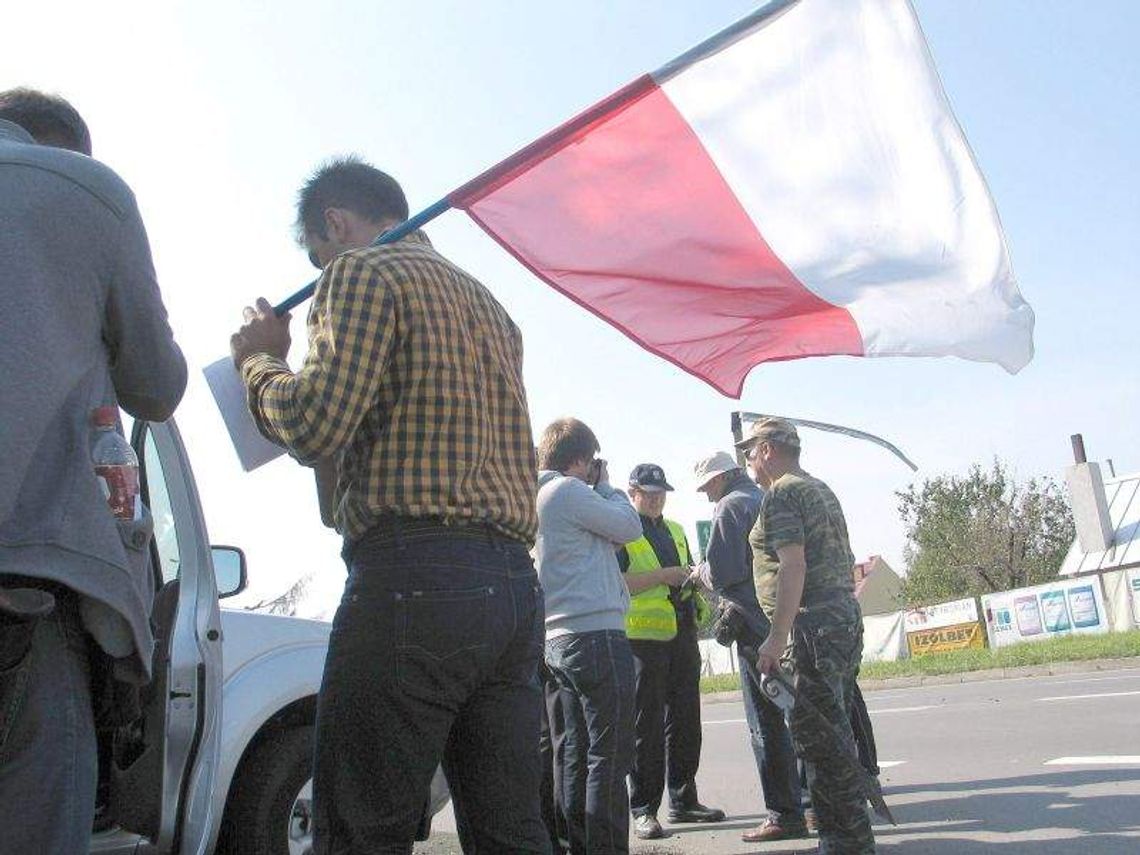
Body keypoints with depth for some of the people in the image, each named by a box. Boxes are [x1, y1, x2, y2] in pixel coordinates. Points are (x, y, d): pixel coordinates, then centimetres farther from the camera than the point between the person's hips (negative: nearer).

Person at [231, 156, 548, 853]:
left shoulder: (363, 272, 1)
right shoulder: (490, 306, 27)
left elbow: (317, 426, -11)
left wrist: (260, 359, 9)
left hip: (412, 578, -8)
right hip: (515, 584, 9)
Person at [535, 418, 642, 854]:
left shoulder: (533, 497, 18)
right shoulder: (568, 490, -9)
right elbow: (629, 527, -4)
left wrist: (596, 490, 14)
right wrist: (605, 486, 9)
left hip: (561, 639, 10)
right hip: (596, 633, -10)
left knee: (574, 752, 12)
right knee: (609, 753, -6)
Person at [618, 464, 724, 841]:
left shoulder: (676, 531, 21)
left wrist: (693, 579, 9)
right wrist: (665, 575, -18)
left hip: (683, 636, 7)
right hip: (643, 637, -7)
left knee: (686, 721, 11)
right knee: (647, 725, -4)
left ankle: (684, 801, 22)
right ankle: (643, 809, 4)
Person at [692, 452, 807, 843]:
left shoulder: (730, 507, -8)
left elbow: (722, 573, -17)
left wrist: (700, 573, 5)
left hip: (759, 624, -8)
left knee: (766, 722, -2)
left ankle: (785, 815, 2)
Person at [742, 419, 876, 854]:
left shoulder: (780, 495, -9)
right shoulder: (822, 490, 20)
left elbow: (793, 565, -19)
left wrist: (776, 637, -20)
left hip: (813, 625, -10)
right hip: (846, 618, 10)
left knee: (818, 735, -5)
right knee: (835, 731, 13)